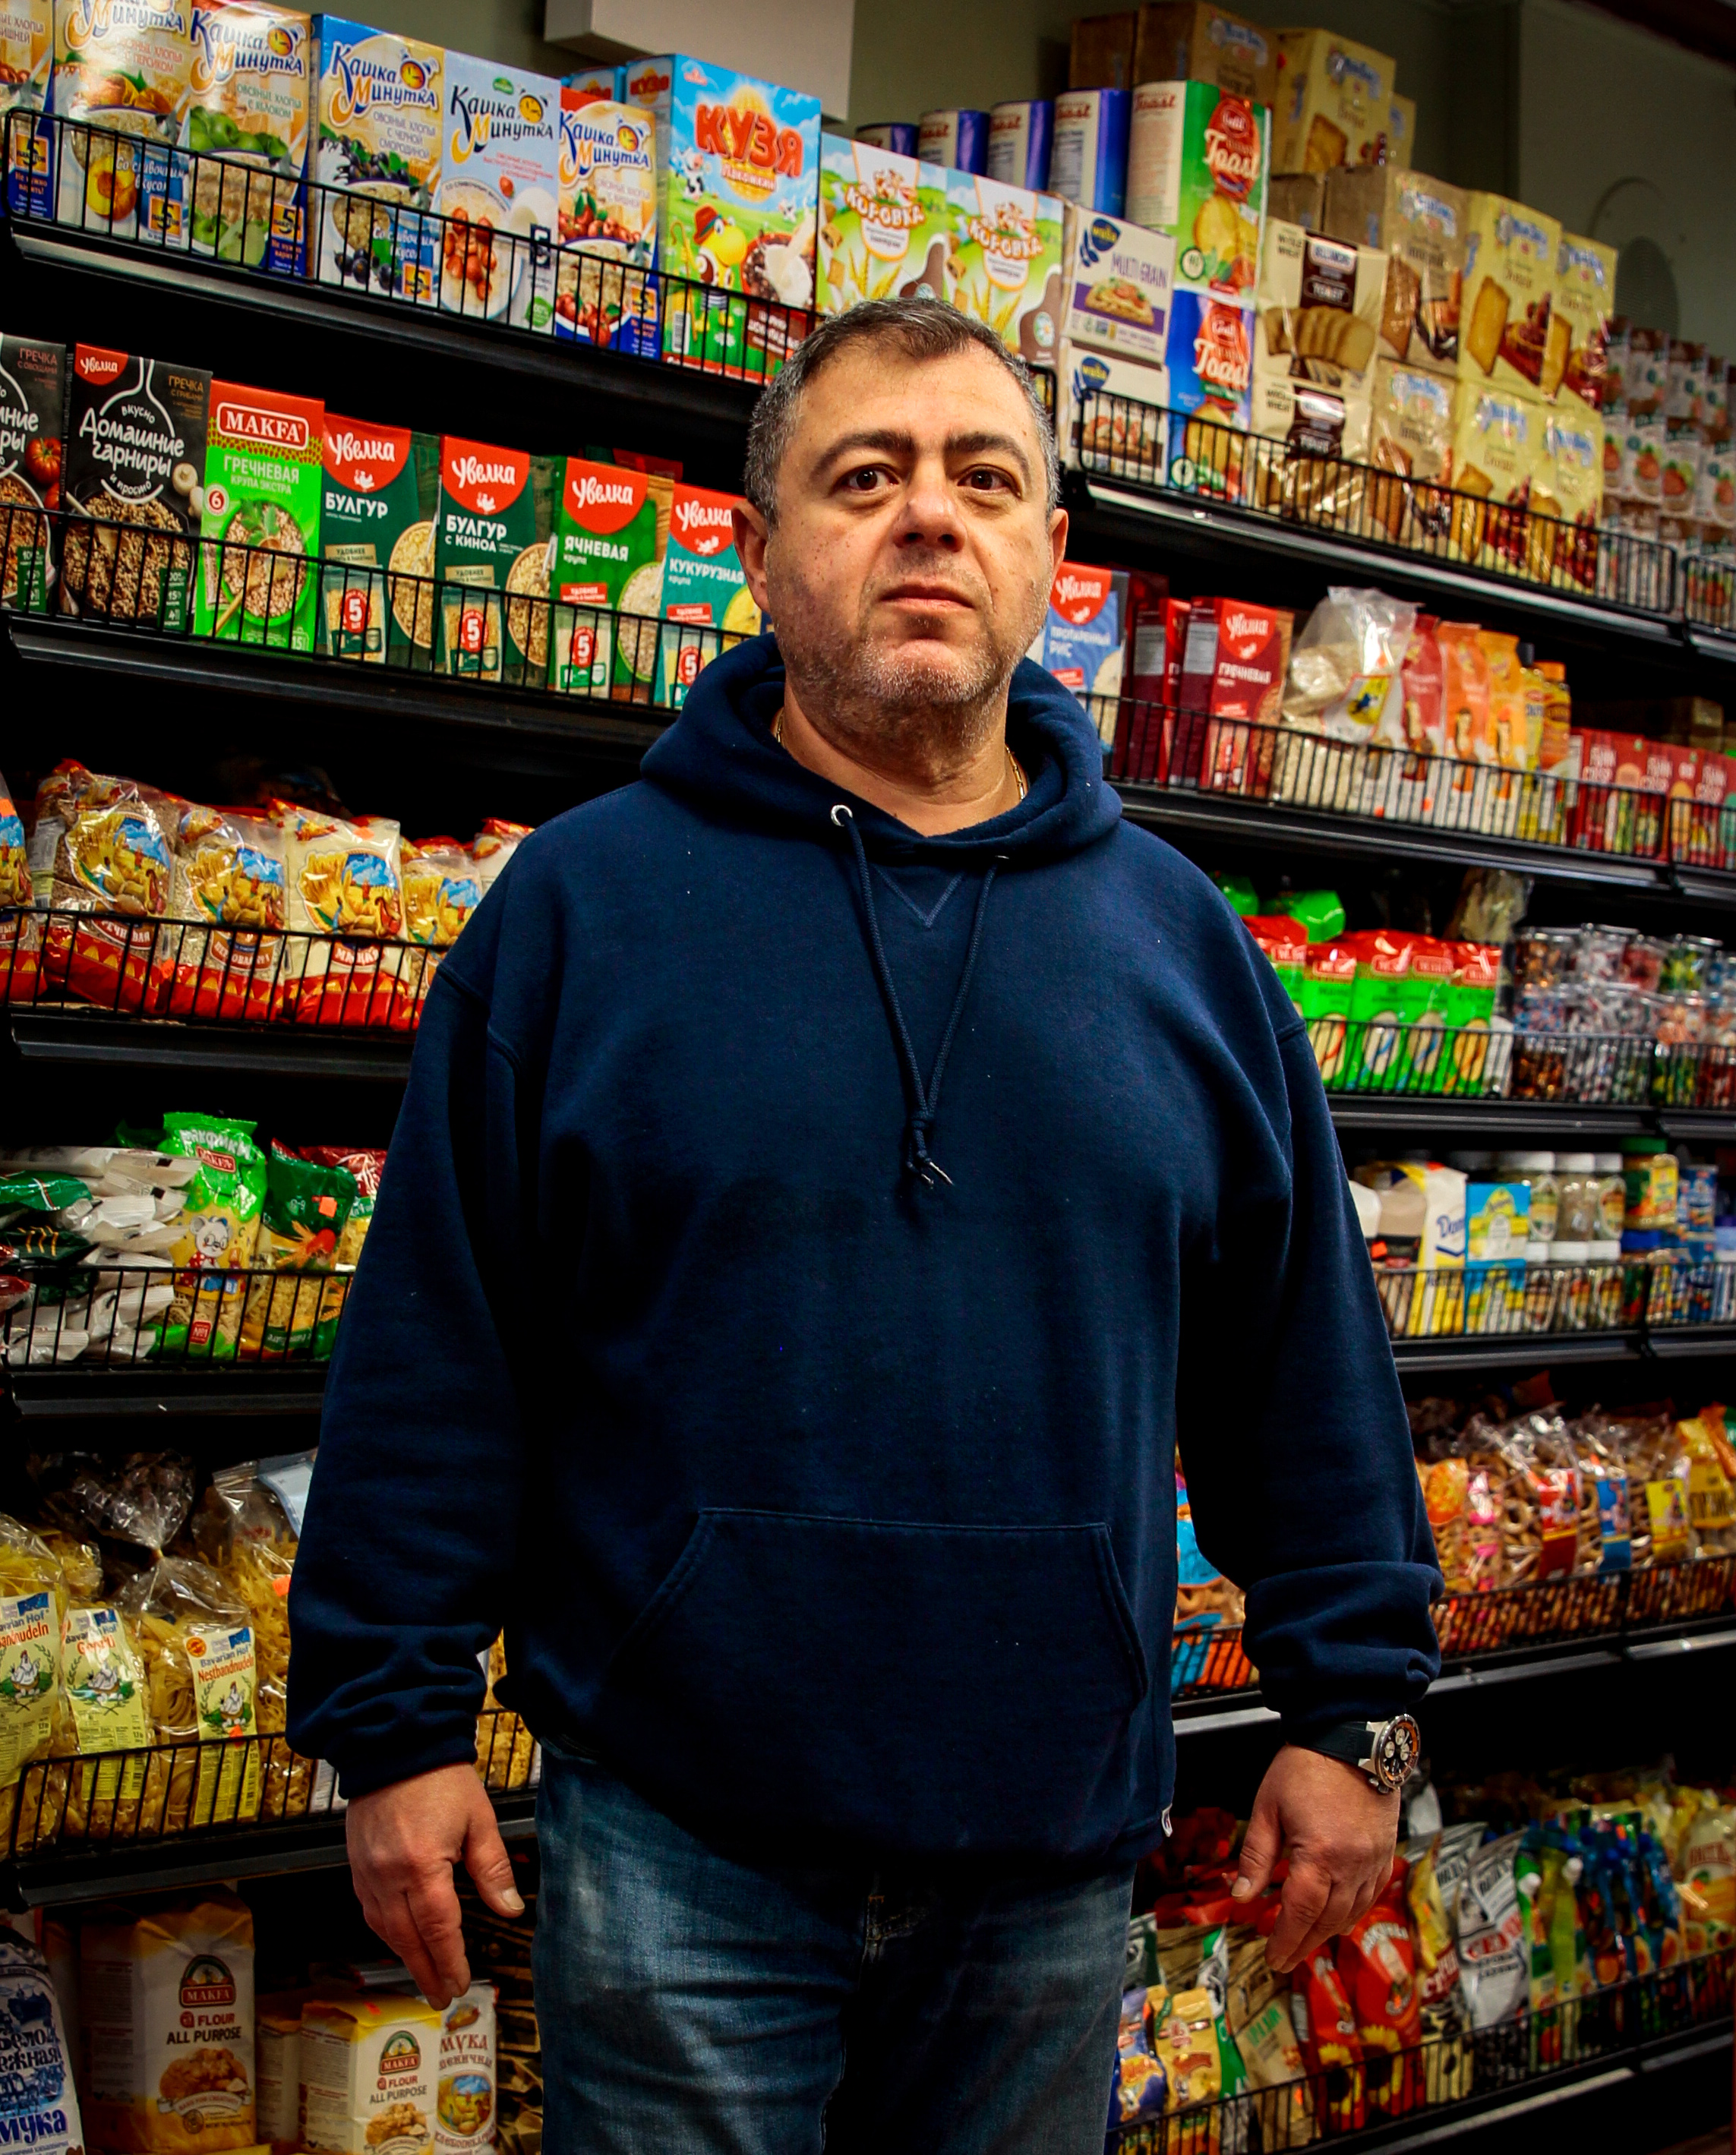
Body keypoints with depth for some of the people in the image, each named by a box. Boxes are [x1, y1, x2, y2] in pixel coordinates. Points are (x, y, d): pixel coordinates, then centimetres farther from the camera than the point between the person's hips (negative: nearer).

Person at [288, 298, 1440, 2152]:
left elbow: (1305, 1367, 10)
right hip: (678, 1842, -3)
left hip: (1059, 1849, 3)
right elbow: (434, 1351, -3)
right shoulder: (582, 903, -3)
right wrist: (398, 1719, -5)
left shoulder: (1180, 939, 6)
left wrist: (1349, 1703, 7)